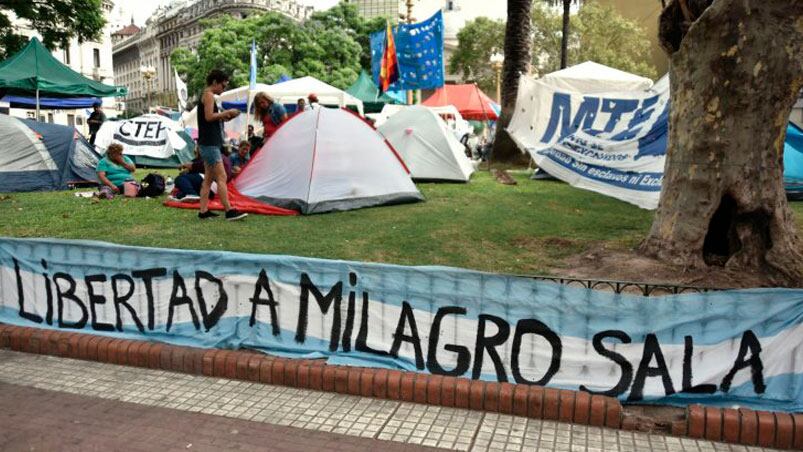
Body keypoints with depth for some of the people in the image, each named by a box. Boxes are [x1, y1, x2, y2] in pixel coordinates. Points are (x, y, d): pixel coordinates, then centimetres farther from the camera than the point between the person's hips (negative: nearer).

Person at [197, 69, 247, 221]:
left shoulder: (207, 95, 21)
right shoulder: (208, 95, -9)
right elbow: (208, 116, -20)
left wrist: (223, 117, 7)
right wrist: (226, 113, -11)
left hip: (210, 143, 10)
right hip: (209, 144, -10)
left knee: (208, 178, 10)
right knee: (221, 177, -13)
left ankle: (203, 211, 12)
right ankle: (229, 211, -15)